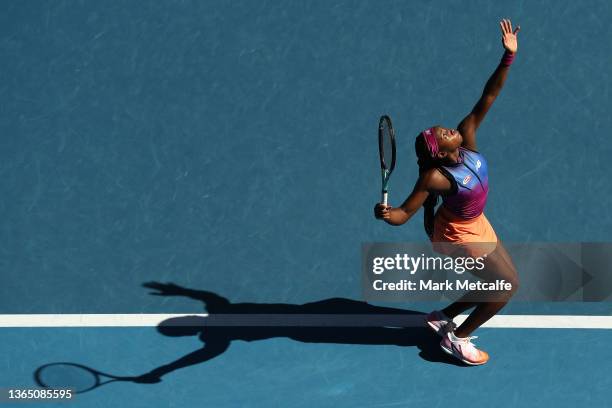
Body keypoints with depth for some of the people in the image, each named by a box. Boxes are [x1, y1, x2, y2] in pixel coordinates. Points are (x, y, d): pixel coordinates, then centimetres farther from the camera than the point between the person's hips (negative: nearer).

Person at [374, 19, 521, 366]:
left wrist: (508, 57, -27)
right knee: (509, 285, 0)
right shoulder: (435, 177, -34)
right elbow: (404, 214, -32)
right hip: (459, 237, -7)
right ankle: (457, 339, 11)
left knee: (498, 282, 18)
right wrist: (385, 214, -55)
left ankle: (443, 317, 30)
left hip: (476, 225, 8)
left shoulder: (467, 139, -19)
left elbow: (486, 100, -20)